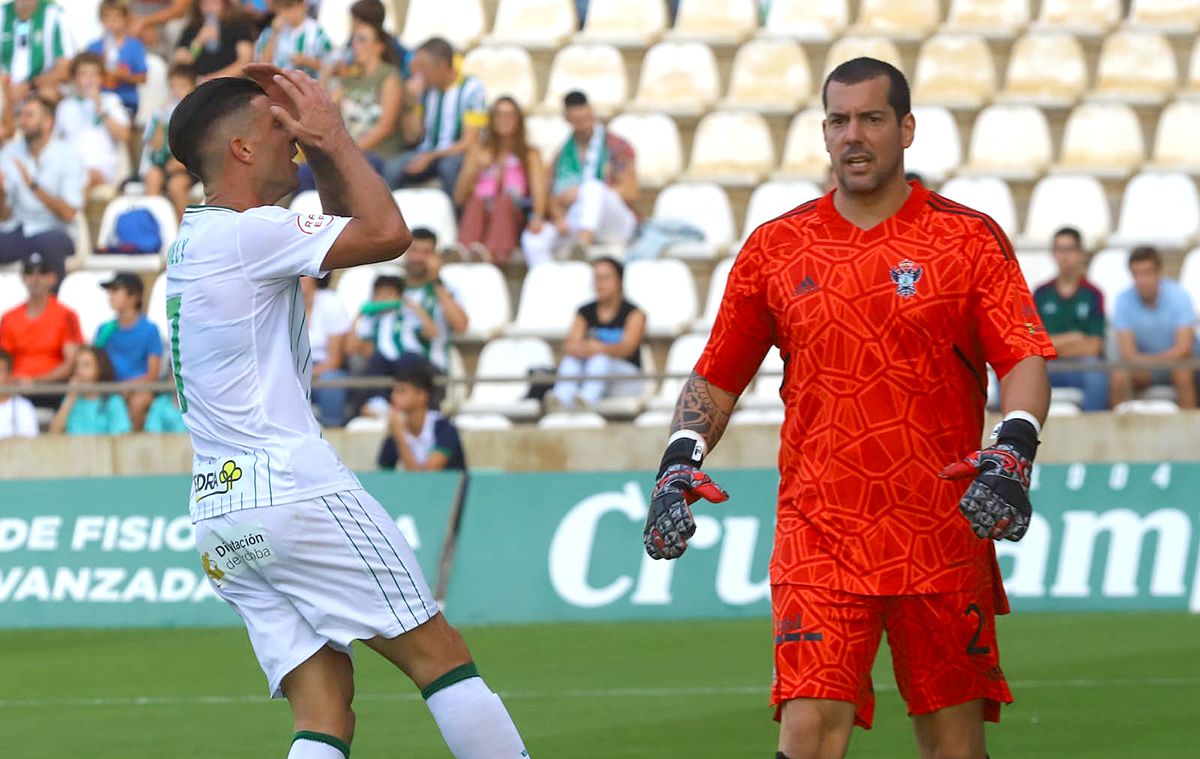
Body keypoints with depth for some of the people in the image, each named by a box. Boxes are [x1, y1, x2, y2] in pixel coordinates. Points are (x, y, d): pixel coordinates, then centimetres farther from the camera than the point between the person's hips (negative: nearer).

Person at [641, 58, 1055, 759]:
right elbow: (717, 378, 16)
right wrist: (681, 461, -1)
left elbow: (1025, 359, -6)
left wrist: (1015, 451, -24)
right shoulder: (775, 248, 9)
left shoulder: (970, 240, 2)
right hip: (818, 537, 1)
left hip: (944, 538, -1)